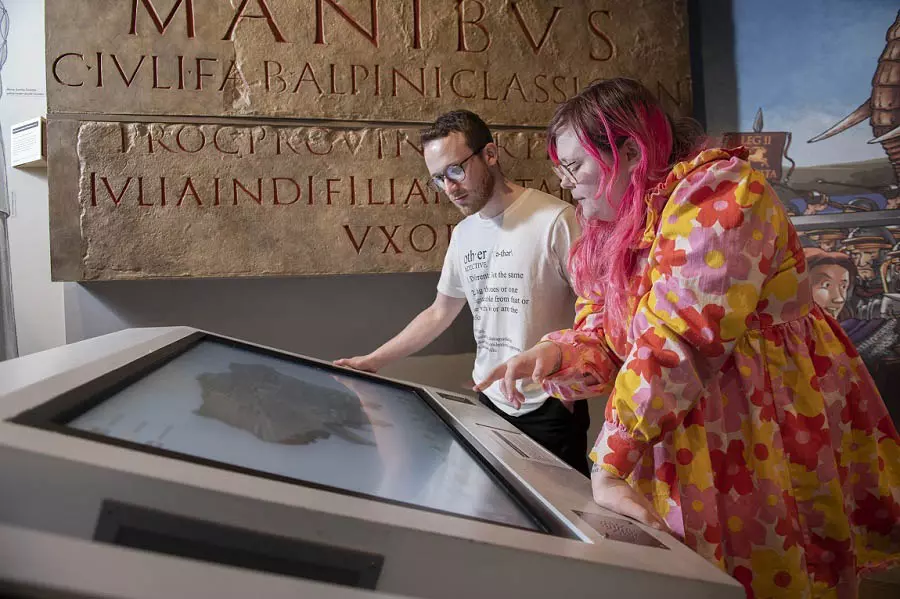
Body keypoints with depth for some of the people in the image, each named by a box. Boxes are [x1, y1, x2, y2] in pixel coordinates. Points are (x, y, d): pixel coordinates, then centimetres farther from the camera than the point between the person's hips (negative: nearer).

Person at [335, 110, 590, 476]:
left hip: (549, 409, -5)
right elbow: (439, 313, 16)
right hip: (491, 403, 6)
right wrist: (372, 361, 14)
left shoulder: (555, 220, -15)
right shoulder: (463, 233, 7)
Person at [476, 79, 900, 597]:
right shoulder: (613, 231, 7)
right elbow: (604, 340, 5)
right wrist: (558, 354, -18)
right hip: (682, 448, 7)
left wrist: (609, 465, -30)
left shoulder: (715, 192, -20)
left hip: (771, 444, -7)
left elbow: (676, 343, -29)